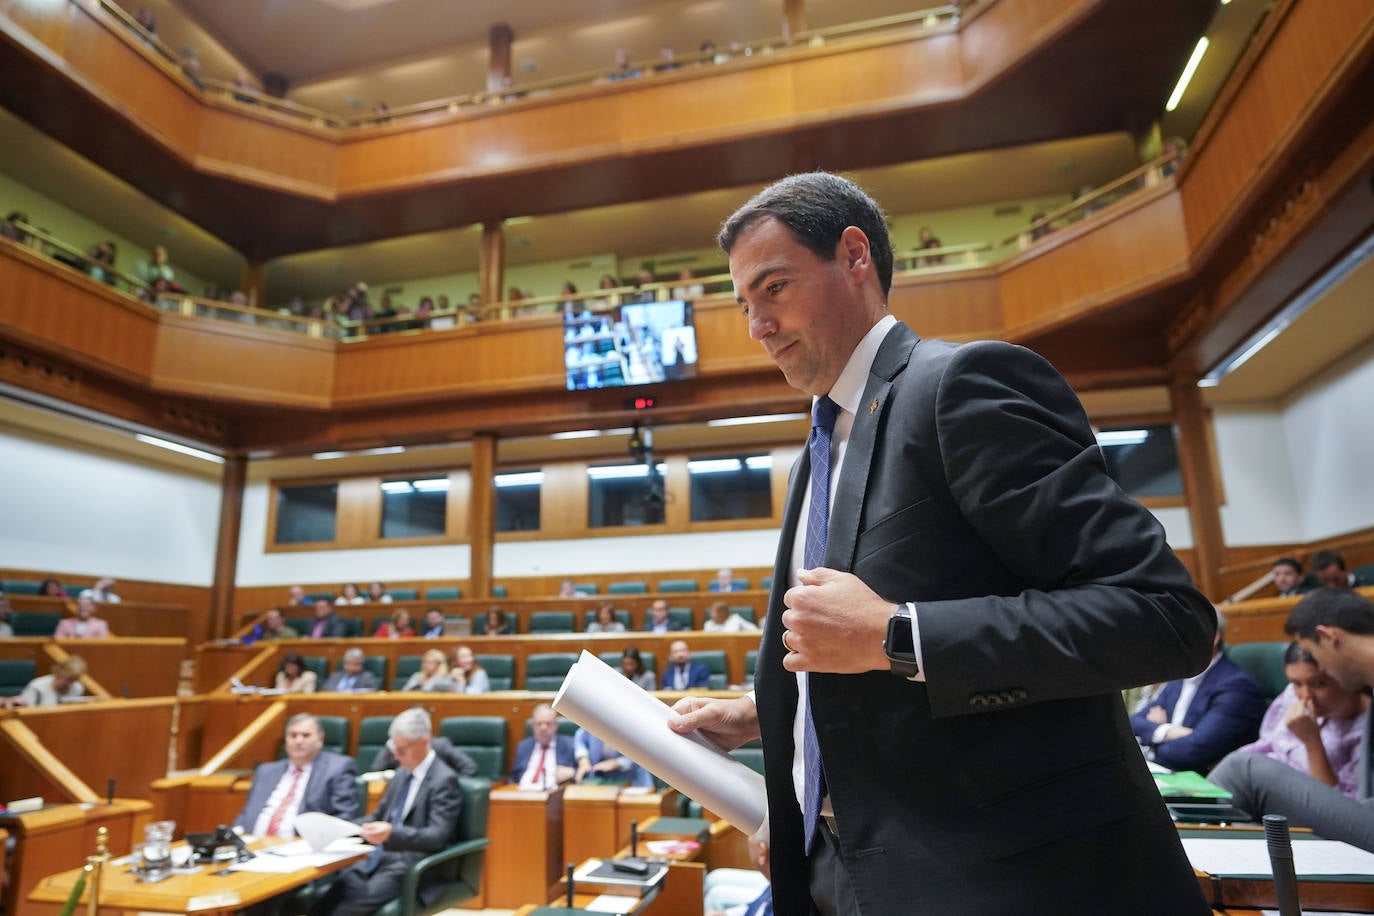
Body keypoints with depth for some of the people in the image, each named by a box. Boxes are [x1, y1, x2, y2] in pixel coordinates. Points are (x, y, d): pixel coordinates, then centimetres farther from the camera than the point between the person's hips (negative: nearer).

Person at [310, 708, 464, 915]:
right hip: (384, 856, 8)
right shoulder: (403, 773, 14)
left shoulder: (444, 780, -12)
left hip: (417, 866, -7)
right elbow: (379, 816, 23)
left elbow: (437, 836, -19)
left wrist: (392, 833, -33)